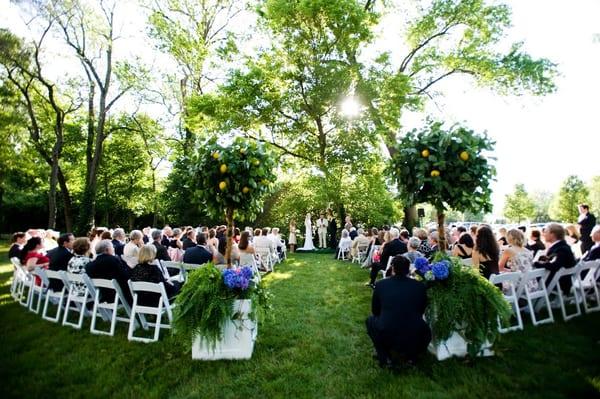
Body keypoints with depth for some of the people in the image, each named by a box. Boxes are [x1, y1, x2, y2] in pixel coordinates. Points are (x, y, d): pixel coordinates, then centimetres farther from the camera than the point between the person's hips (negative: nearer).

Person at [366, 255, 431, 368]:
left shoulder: (381, 284, -1)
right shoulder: (420, 286, 2)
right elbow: (421, 311, 18)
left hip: (387, 339, -2)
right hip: (415, 340, 3)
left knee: (371, 320, 27)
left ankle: (385, 358, 19)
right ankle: (411, 355, 24)